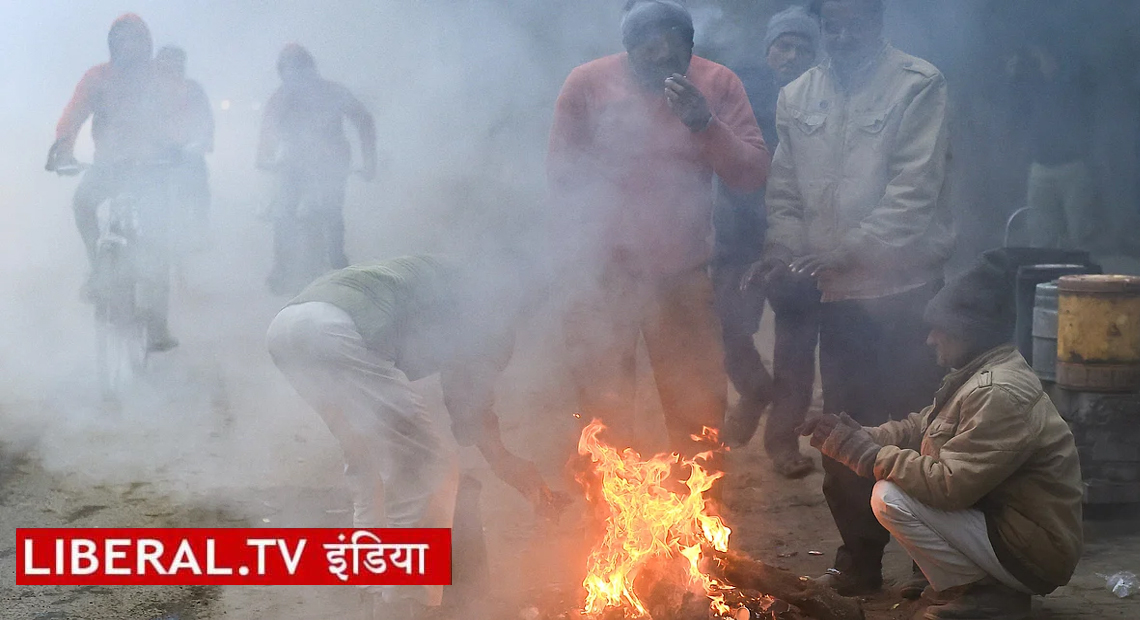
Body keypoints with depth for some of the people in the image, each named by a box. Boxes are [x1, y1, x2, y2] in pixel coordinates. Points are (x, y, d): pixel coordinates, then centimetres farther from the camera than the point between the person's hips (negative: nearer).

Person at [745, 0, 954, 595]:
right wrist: (785, 246, -6)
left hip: (903, 283, -4)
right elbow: (785, 189, 12)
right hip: (835, 289, 4)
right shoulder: (797, 97, 10)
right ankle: (860, 553, 22)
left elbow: (915, 187, -13)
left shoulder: (918, 85, -5)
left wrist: (852, 250, -20)